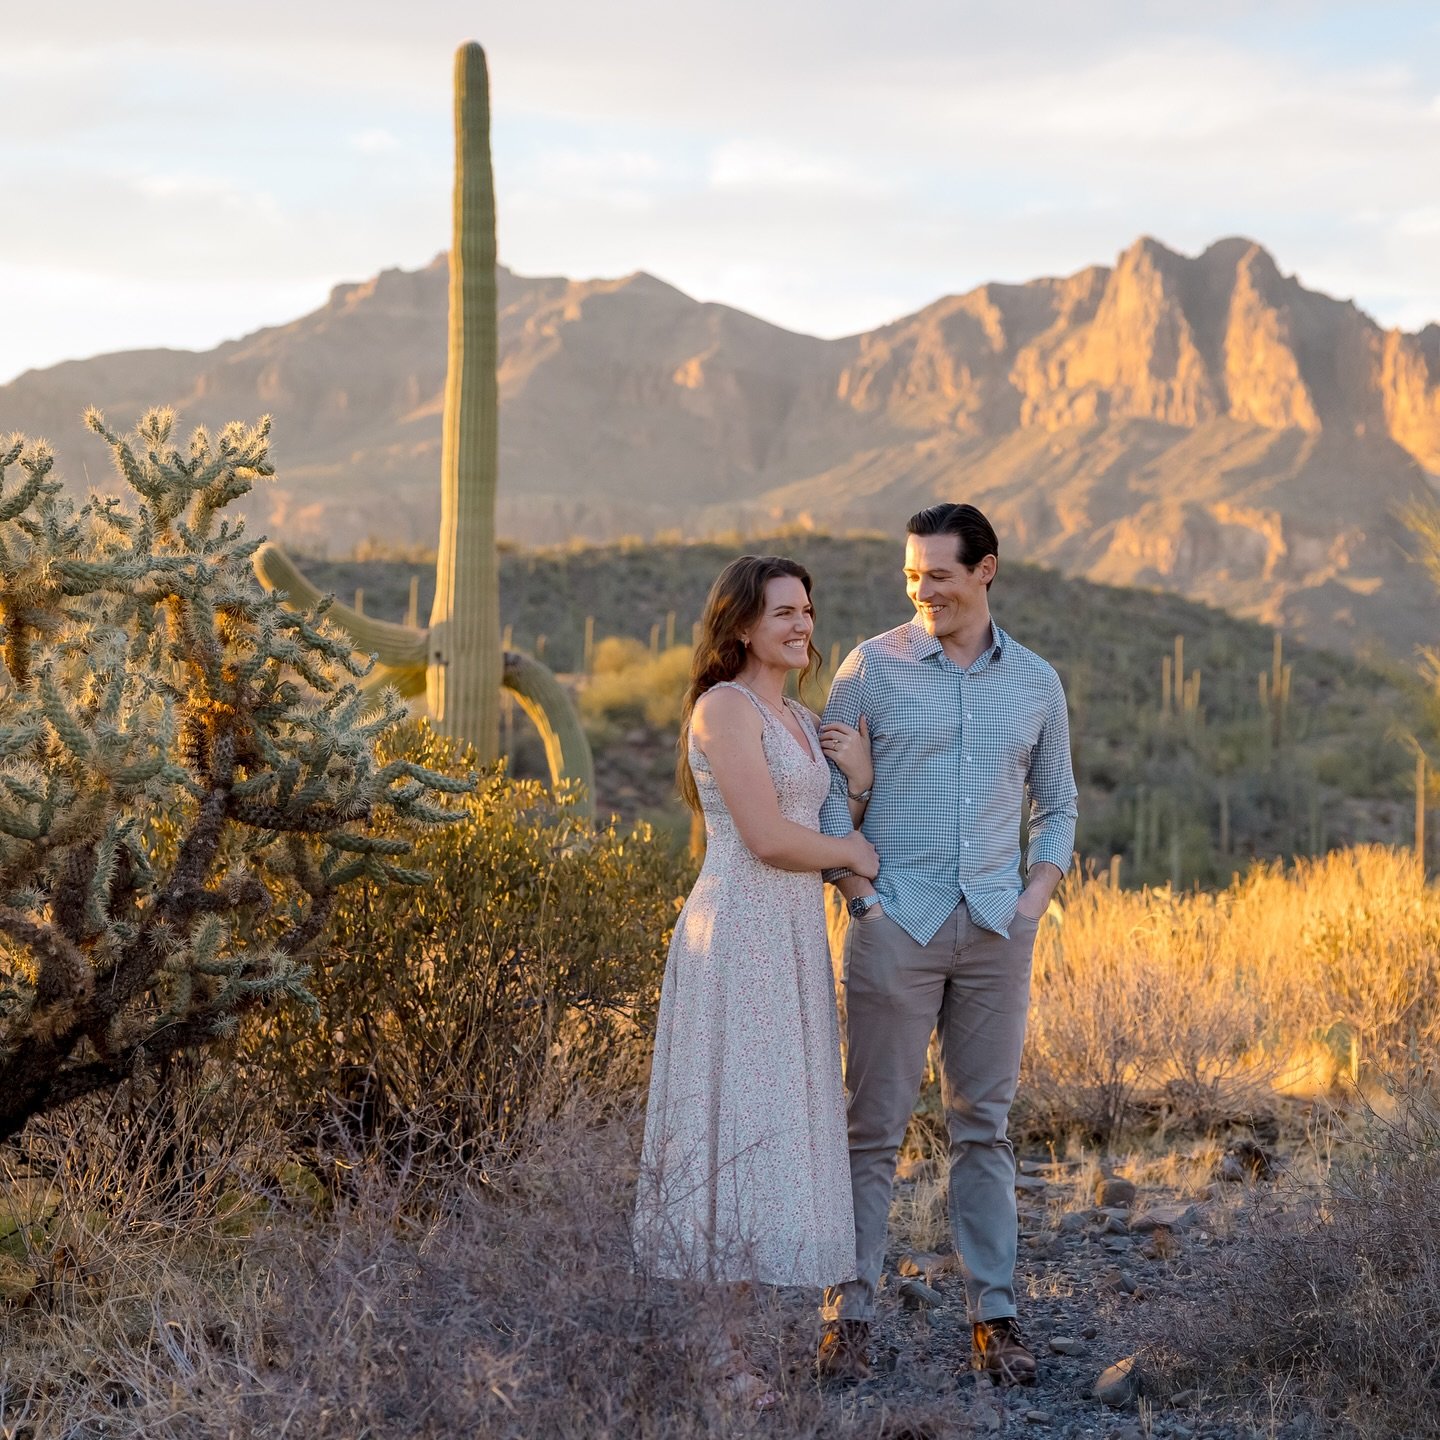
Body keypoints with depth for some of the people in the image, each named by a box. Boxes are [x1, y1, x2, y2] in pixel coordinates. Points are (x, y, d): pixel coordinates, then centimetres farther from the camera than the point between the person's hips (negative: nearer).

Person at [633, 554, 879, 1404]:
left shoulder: (802, 721, 18)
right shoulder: (726, 707, -10)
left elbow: (832, 831, 18)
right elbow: (767, 838, -17)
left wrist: (860, 782, 0)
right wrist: (852, 852, -2)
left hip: (795, 938, 9)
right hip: (741, 933, -9)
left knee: (775, 1124, 9)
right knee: (737, 1119, -7)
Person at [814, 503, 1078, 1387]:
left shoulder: (1035, 682, 9)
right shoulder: (874, 668, 0)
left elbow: (1058, 804, 17)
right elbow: (828, 788, 1)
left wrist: (1036, 897, 3)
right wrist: (857, 893, -7)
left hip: (997, 925, 3)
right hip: (898, 920, -2)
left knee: (985, 1123, 8)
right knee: (876, 1123, -1)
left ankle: (995, 1313, 13)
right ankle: (852, 1312, 5)